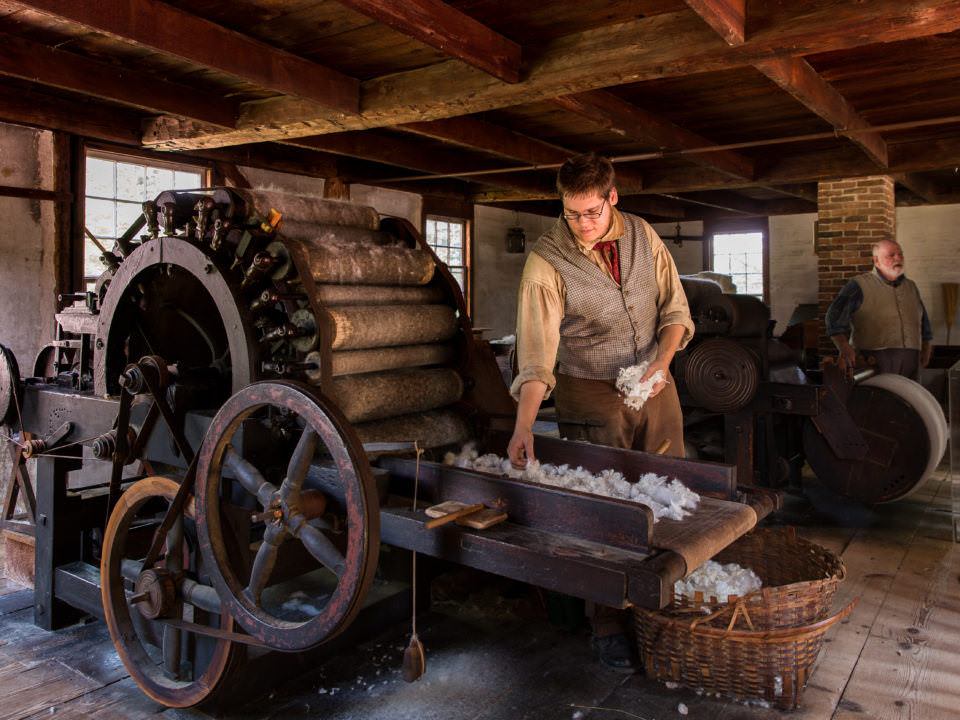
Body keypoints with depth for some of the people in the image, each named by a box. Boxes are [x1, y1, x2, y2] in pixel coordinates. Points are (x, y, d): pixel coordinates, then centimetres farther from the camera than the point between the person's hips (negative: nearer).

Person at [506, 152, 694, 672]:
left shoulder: (642, 235, 0)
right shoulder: (545, 262, -15)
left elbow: (675, 308, 7)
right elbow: (536, 350, -21)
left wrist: (661, 363, -10)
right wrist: (524, 424, -30)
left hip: (654, 387, 4)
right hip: (591, 399, -4)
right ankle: (608, 626, 16)